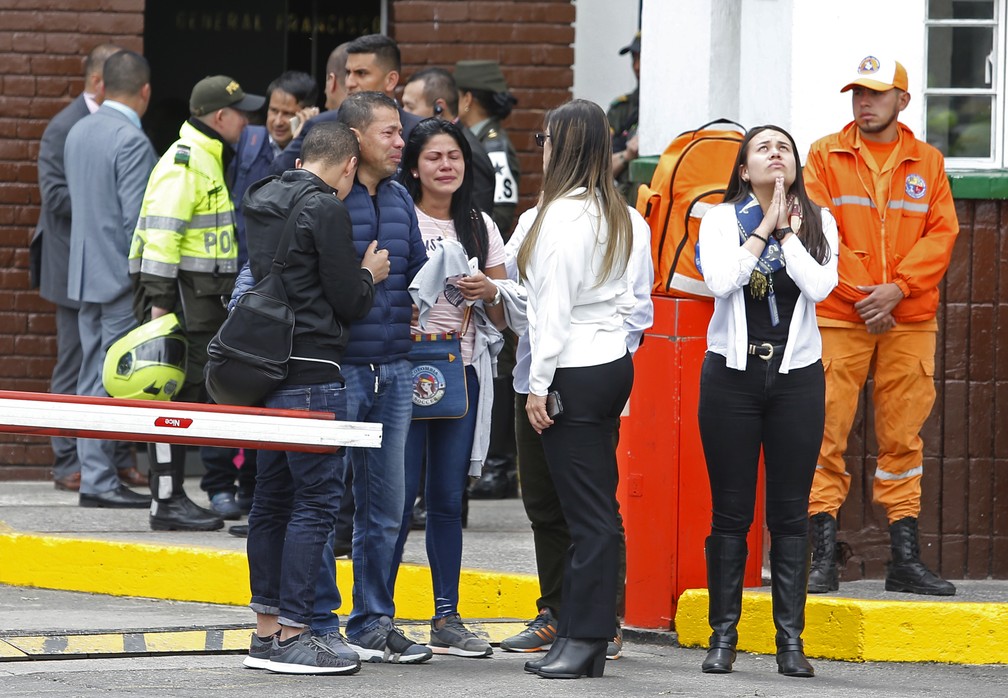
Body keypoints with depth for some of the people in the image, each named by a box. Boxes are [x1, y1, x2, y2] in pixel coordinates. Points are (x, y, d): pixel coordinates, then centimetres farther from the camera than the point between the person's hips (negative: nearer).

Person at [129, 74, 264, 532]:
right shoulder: (184, 161, -14)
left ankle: (173, 496, 15)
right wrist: (158, 301, -24)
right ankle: (167, 502, -7)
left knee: (195, 392, 11)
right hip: (179, 291, -10)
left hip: (203, 293, 10)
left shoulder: (208, 159, 19)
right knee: (177, 394, -9)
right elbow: (161, 233, -20)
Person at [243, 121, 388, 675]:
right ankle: (291, 636, -7)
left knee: (272, 496, 12)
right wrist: (369, 275, 10)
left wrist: (355, 276, 26)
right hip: (312, 372, -9)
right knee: (315, 498, -6)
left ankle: (266, 630, 16)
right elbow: (348, 302, -11)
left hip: (267, 372, 9)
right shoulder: (326, 208, -11)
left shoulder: (262, 204, 15)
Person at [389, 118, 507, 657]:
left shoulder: (481, 227, 13)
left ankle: (447, 619, 9)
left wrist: (489, 293, -5)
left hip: (464, 371, 4)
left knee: (448, 496, 6)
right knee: (401, 491, -7)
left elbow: (503, 316, 14)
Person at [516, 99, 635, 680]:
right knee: (600, 509, 8)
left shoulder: (565, 213, -13)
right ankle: (588, 635, 11)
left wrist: (539, 385, -12)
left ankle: (583, 638, -8)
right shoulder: (615, 213, 13)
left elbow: (555, 306, -15)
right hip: (615, 364, 9)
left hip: (576, 372, -9)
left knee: (588, 513, -8)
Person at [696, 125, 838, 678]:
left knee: (790, 512, 1)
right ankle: (723, 636, 7)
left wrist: (787, 231, -10)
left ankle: (791, 641, 4)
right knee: (730, 511, 1)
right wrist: (765, 228, -11)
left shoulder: (817, 222, 4)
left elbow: (819, 286, -12)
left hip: (796, 376, 1)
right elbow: (720, 281, -16)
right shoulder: (721, 218, 2)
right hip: (732, 373, -1)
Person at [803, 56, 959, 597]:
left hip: (909, 320, 2)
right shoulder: (825, 156, 5)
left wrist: (898, 288, -12)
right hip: (837, 317, -2)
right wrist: (861, 295, -11)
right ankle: (823, 558, -3)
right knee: (827, 435, -6)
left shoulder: (928, 163, 11)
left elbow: (942, 233, 3)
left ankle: (906, 560, 9)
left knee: (903, 437, 4)